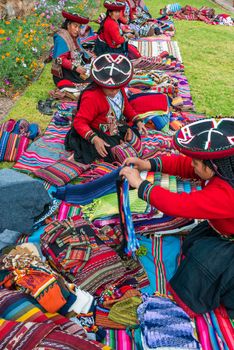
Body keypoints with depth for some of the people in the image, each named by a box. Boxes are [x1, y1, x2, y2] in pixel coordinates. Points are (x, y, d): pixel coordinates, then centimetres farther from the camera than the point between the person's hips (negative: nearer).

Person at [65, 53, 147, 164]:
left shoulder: (120, 90, -4)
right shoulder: (91, 97, -29)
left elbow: (126, 106, 17)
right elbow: (79, 122, -29)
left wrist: (137, 121, 4)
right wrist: (95, 139, -41)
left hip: (118, 127, 8)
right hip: (99, 133, -8)